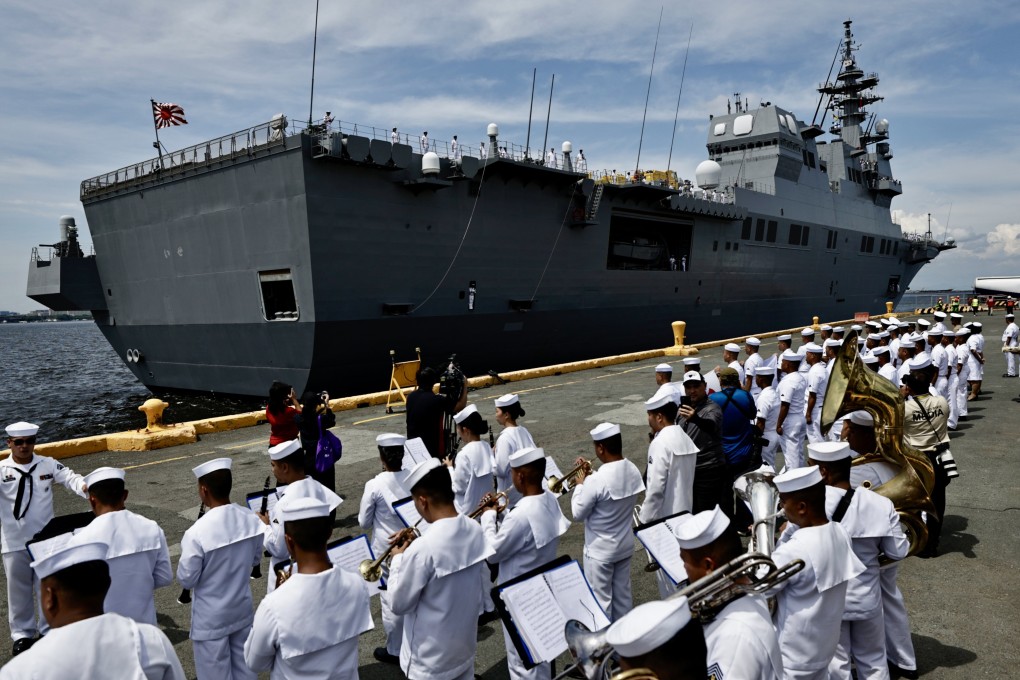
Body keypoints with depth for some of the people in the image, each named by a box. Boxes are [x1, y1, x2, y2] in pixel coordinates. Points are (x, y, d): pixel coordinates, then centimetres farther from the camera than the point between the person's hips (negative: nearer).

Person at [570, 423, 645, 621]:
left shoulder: (596, 480, -30)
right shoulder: (633, 470, -8)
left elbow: (578, 514, -17)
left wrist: (580, 485, -5)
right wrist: (590, 476, 6)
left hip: (600, 550, -7)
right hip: (625, 545, 7)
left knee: (600, 599, 10)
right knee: (623, 593, 22)